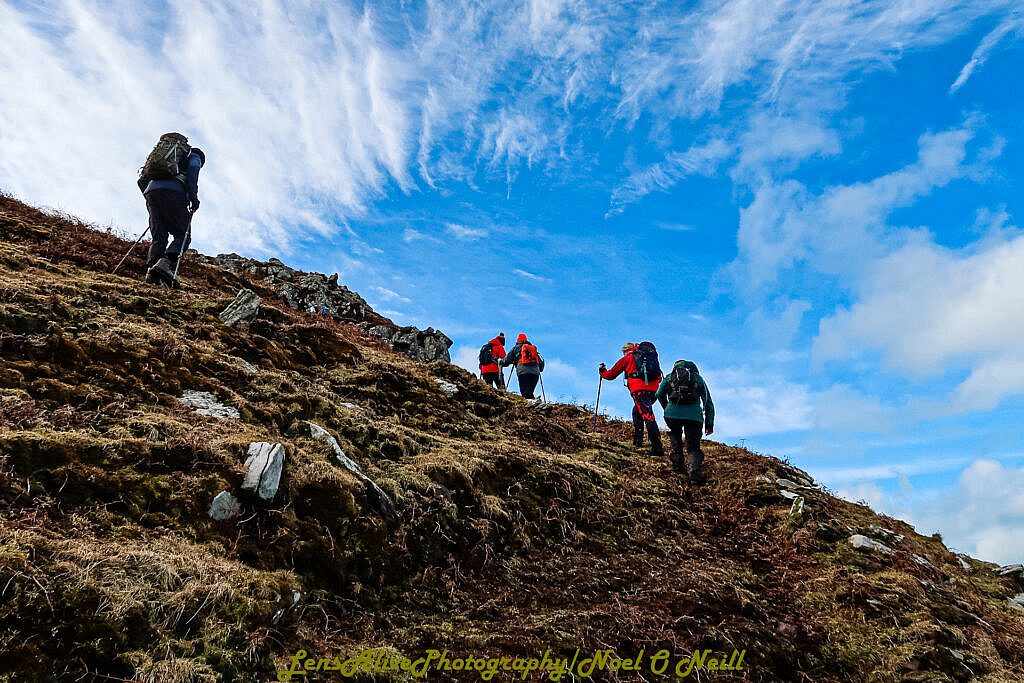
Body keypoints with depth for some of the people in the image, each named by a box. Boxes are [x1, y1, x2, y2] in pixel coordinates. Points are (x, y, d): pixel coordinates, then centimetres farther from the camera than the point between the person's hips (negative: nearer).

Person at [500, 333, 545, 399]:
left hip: (523, 372, -3)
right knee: (530, 393, 8)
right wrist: (540, 369, 46)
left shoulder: (516, 348, 20)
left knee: (525, 393, -9)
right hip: (535, 372, 3)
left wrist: (501, 362, 36)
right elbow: (540, 362, 27)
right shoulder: (534, 348, 30)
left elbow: (507, 360, 17)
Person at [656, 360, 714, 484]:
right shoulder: (699, 379, 26)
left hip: (672, 413, 0)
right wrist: (709, 424, 21)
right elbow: (709, 403, 21)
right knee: (693, 447, 7)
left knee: (675, 437, 29)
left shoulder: (670, 376, 24)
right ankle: (695, 473, -14)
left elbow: (659, 394, 10)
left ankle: (677, 463, 21)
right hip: (694, 415, 0)